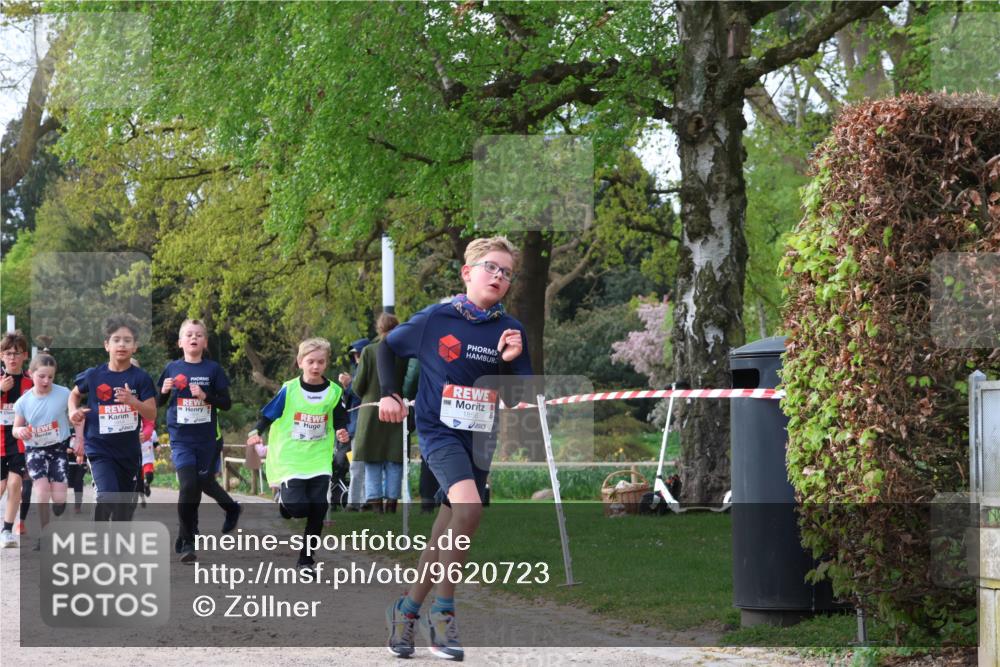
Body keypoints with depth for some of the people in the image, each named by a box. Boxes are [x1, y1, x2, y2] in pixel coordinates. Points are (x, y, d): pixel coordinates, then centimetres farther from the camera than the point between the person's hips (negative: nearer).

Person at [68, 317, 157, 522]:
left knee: (125, 504, 15)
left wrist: (132, 401, -28)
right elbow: (75, 393, 16)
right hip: (100, 449, -2)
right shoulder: (94, 376, -4)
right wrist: (73, 411, -4)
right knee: (108, 497, -22)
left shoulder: (141, 378, -5)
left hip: (129, 450, 2)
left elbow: (152, 414, -10)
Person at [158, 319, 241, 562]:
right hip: (181, 438, 0)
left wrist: (205, 396, -17)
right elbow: (158, 403, 10)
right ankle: (187, 543, -6)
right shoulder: (173, 369, 3)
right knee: (188, 486, -14)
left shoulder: (213, 369, 0)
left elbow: (227, 403, -1)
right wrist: (164, 391, -11)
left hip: (206, 439, 1)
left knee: (205, 483, 9)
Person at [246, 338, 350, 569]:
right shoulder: (289, 390, -5)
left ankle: (306, 559, 13)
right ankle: (282, 497, 22)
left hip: (319, 461, 3)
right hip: (290, 460, -3)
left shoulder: (333, 392, 1)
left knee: (317, 511, -3)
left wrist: (342, 432, -11)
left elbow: (339, 422, 11)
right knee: (298, 508, -15)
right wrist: (256, 433, -17)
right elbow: (268, 415, 0)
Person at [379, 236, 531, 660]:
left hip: (479, 439, 4)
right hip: (439, 430, -4)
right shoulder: (436, 319, -5)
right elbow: (388, 347, 10)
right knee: (469, 507, -27)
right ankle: (442, 613, -17)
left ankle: (407, 610, 29)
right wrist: (390, 393, 1)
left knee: (445, 536, 9)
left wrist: (512, 362, -13)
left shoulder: (511, 330, 1)